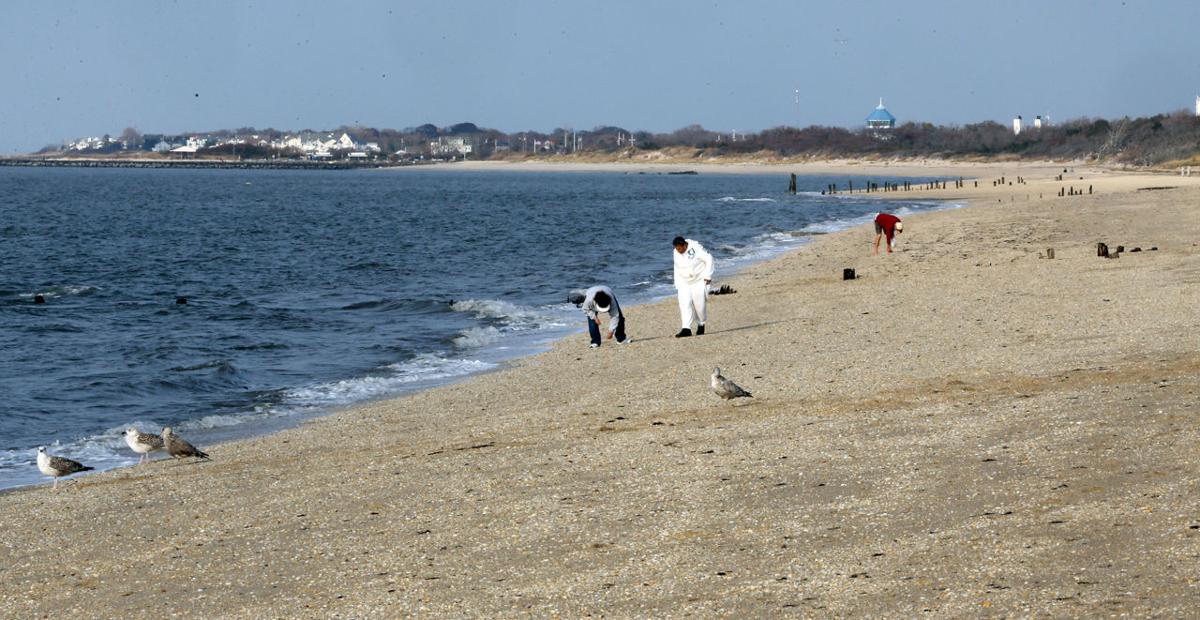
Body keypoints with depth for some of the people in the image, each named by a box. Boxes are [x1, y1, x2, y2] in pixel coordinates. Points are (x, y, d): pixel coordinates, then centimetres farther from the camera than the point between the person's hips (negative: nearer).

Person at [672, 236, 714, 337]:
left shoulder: (695, 248, -19)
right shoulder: (676, 253, -1)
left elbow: (709, 259, -13)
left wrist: (707, 276, -14)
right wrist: (677, 284, 8)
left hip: (699, 280, -4)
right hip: (684, 282, 4)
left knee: (699, 304, -3)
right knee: (684, 303, -10)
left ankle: (701, 324, 22)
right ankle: (686, 329, -15)